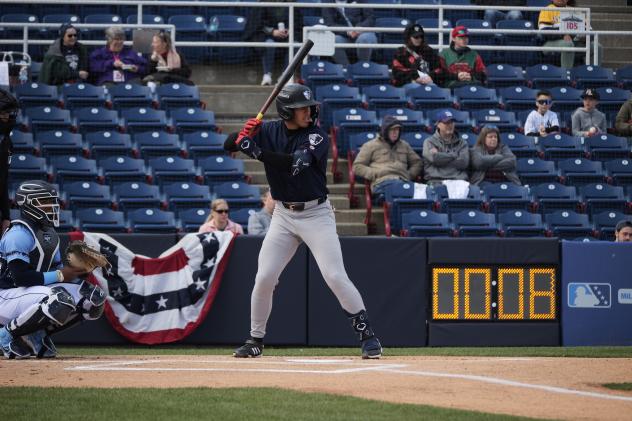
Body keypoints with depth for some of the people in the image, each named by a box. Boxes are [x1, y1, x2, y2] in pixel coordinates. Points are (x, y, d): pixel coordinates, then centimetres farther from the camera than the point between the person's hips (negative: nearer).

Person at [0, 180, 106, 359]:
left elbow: (57, 269, 14)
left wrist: (79, 270, -7)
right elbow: (20, 277, -24)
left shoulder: (50, 234, 14)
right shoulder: (19, 235, -16)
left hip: (34, 292, 9)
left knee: (94, 297, 1)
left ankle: (36, 336, 4)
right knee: (59, 300, -37)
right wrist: (60, 275, -20)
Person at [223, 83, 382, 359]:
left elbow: (296, 162, -30)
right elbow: (229, 145, -2)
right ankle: (255, 339, 14)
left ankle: (367, 335, -2)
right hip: (283, 215, 3)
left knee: (336, 277, -11)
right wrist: (242, 135, -25)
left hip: (316, 214, -3)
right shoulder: (269, 131, 0)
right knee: (264, 278, -1)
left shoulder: (317, 137, -12)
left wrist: (255, 150, -36)